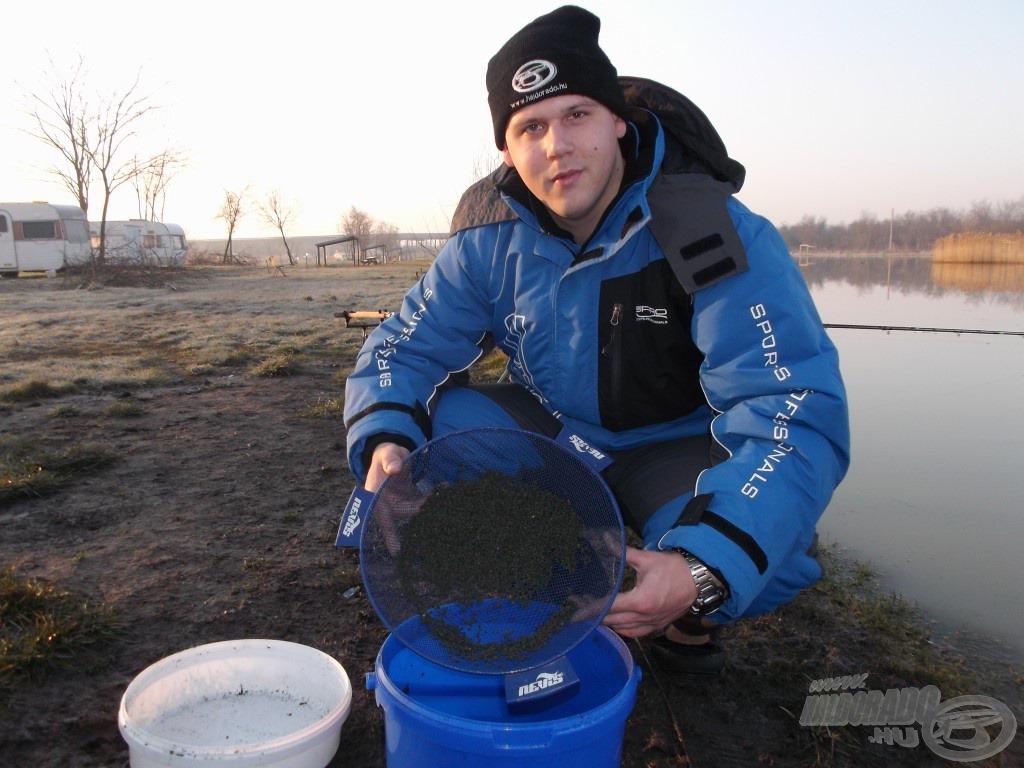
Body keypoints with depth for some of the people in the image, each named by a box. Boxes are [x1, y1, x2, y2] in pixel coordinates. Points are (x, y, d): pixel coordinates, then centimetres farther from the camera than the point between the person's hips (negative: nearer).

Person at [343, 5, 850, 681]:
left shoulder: (716, 235, -26)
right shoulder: (491, 238, -13)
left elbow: (798, 416, -34)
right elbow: (404, 347, -7)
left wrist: (706, 570, -48)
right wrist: (384, 440, -31)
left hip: (672, 447, -3)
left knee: (774, 552, -32)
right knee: (433, 415, -22)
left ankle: (691, 618, 7)